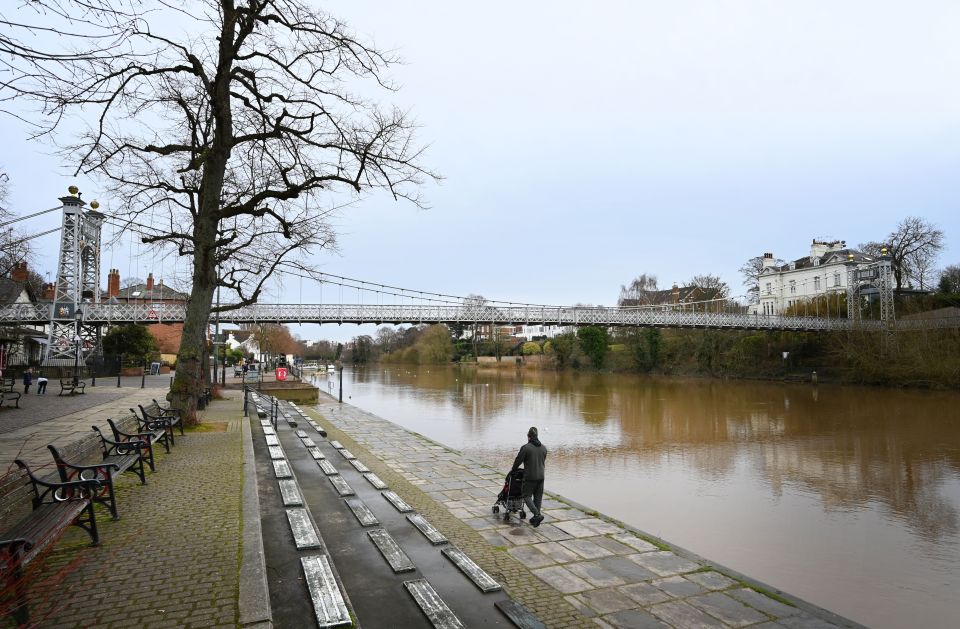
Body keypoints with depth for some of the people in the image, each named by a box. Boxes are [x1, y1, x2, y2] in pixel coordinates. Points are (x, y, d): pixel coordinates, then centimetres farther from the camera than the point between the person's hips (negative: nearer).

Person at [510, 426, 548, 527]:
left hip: (530, 477, -6)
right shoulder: (544, 448, 6)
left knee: (527, 496, 5)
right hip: (541, 477, 6)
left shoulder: (525, 447, -13)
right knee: (538, 497, 14)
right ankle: (535, 518, 19)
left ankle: (537, 514, -10)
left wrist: (513, 469, 11)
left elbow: (518, 461, -7)